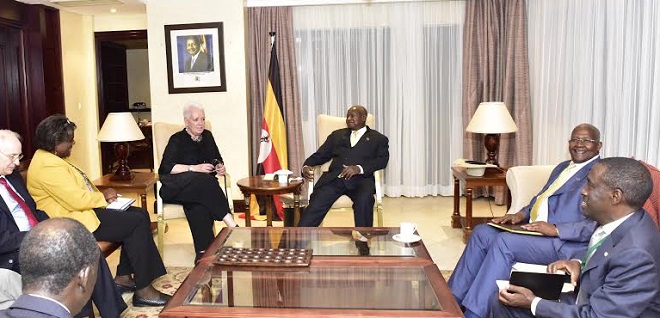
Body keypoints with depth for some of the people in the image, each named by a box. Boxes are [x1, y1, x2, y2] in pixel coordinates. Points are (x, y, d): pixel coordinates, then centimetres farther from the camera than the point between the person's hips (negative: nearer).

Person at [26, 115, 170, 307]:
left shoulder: (51, 158, 14)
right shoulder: (48, 166, -20)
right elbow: (77, 200, -25)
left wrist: (101, 196, 3)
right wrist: (103, 196, -8)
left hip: (80, 211, 11)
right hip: (73, 223, -11)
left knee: (139, 214, 5)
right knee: (137, 223, -14)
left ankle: (123, 277, 8)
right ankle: (143, 290, -9)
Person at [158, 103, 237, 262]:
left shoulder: (207, 136, 19)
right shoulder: (177, 140, 3)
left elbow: (218, 160, 28)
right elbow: (166, 167, -8)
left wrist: (220, 167, 3)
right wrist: (195, 168, -16)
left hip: (202, 186, 3)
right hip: (178, 188, -3)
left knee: (199, 205, -34)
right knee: (203, 182, -37)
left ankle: (203, 252, -41)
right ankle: (232, 225, -36)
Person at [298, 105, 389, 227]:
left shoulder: (378, 139, 18)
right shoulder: (337, 135, 28)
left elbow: (382, 160, 2)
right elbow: (320, 155, 21)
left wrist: (359, 168, -16)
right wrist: (306, 166, -1)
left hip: (360, 179, -2)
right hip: (334, 178, 2)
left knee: (363, 201, -35)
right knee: (315, 204, -25)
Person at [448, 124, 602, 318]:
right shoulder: (562, 168, 21)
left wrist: (556, 229, -25)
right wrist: (522, 214, 6)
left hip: (566, 242, -9)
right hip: (535, 229, 9)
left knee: (504, 242, -27)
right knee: (482, 232, -7)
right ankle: (453, 301, -4)